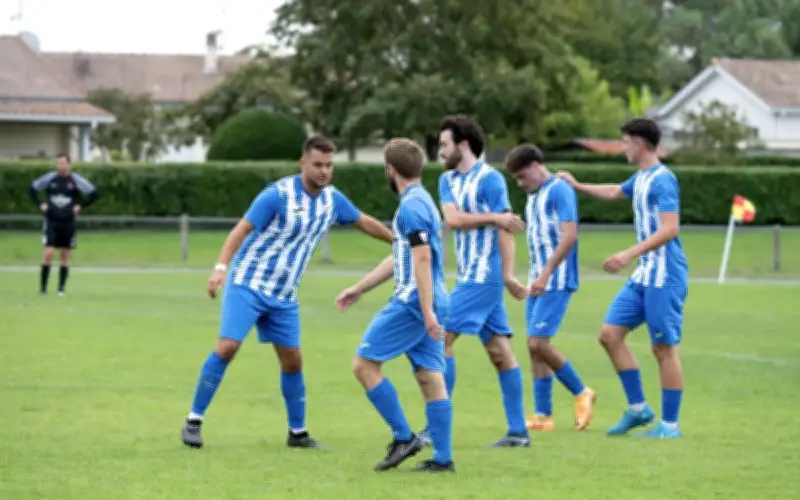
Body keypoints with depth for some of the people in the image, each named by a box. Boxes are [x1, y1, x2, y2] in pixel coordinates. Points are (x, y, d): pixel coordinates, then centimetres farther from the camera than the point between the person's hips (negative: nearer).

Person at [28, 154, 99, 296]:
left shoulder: (76, 180, -4)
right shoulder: (49, 178, -2)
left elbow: (94, 194, 1)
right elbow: (32, 189, 11)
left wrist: (81, 206, -4)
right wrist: (40, 204, 1)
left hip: (68, 223, 1)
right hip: (51, 221, -1)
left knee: (64, 256, 6)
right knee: (48, 253, -11)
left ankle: (61, 288, 14)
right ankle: (43, 286, -2)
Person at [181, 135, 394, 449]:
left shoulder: (332, 199, 3)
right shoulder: (278, 194, -17)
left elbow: (365, 222, 21)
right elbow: (242, 229, -19)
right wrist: (221, 266, -31)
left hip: (284, 296, 6)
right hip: (248, 285, -6)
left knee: (292, 362, 5)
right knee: (227, 347, -16)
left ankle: (297, 433, 18)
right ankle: (194, 421, -8)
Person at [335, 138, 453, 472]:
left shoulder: (411, 206, -12)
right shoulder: (422, 201, 19)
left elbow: (422, 259, -20)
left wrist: (427, 311, -25)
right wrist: (359, 289, 32)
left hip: (412, 304, -9)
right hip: (427, 306, 9)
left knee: (364, 363, -3)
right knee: (431, 378, 6)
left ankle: (404, 438, -2)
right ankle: (442, 458, 3)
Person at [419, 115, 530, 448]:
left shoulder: (489, 179, -10)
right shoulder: (448, 180, 13)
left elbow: (505, 228, -14)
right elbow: (452, 218, -2)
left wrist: (508, 275, -20)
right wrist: (492, 217, -12)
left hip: (483, 275, -8)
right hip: (469, 275, 8)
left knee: (442, 339, -10)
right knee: (499, 350, 6)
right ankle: (518, 431, 6)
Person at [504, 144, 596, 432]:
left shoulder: (559, 190, -10)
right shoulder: (533, 197, 17)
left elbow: (570, 236, -19)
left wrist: (545, 274, -23)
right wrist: (534, 279, 16)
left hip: (556, 282, -9)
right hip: (538, 283, 9)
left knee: (538, 342, -14)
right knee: (535, 346, 5)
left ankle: (581, 394, 2)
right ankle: (543, 415, 8)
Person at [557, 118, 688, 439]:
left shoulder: (662, 180, -15)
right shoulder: (640, 179, 14)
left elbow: (669, 229, -24)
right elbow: (614, 193, 36)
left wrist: (630, 254, -29)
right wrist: (577, 186, 43)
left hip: (664, 277, -9)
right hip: (643, 276, 9)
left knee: (664, 348, -4)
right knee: (610, 333, 6)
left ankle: (670, 424, 3)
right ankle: (638, 409, 13)